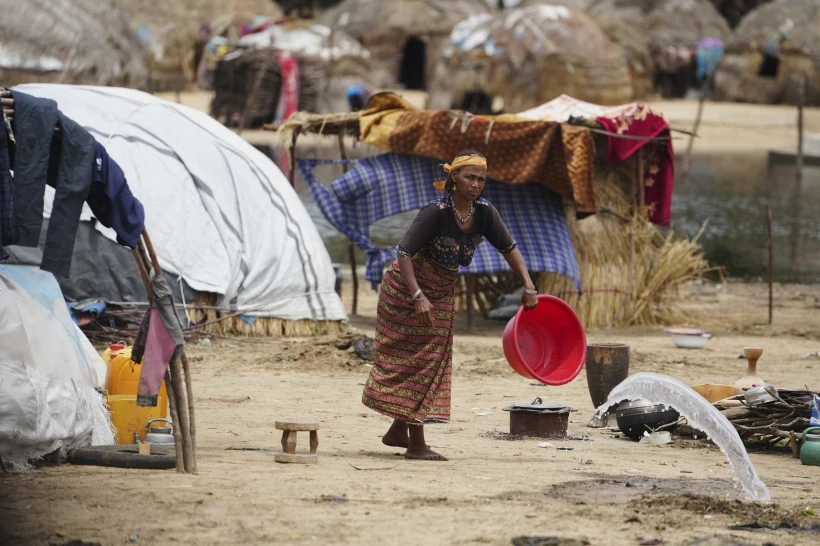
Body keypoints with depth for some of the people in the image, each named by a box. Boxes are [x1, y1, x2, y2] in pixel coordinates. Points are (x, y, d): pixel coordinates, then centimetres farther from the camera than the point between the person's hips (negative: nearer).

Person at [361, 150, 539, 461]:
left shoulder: (485, 213, -9)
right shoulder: (437, 212, -27)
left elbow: (509, 248, 2)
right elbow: (404, 253, -29)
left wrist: (528, 287, -7)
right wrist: (418, 297, -37)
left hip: (442, 292, 6)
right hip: (407, 286, -6)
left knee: (430, 362, 11)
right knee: (415, 361, -4)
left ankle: (399, 430, 25)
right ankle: (416, 443, -2)